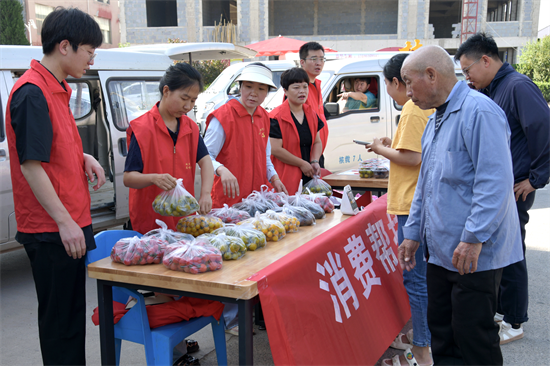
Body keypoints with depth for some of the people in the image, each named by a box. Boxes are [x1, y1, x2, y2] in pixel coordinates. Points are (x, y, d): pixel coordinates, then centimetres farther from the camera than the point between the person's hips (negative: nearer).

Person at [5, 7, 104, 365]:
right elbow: (30, 164, -20)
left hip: (70, 223, 10)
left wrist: (82, 157, 4)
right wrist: (64, 222, -21)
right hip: (52, 230, -9)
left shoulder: (57, 89, 13)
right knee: (60, 318, 2)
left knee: (73, 314, 18)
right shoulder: (32, 93, -17)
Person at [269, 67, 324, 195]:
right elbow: (275, 150, -15)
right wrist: (302, 164, -10)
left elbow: (317, 142, 20)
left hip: (309, 177, 6)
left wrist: (315, 162, 0)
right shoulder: (277, 117, -9)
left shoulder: (311, 114, 13)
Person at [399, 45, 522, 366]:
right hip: (441, 252, 9)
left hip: (475, 255, -9)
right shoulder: (435, 121, 15)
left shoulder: (479, 111, -16)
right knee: (443, 334, 16)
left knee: (473, 339, 1)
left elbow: (495, 181, -24)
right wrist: (413, 233, 20)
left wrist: (474, 239, -26)